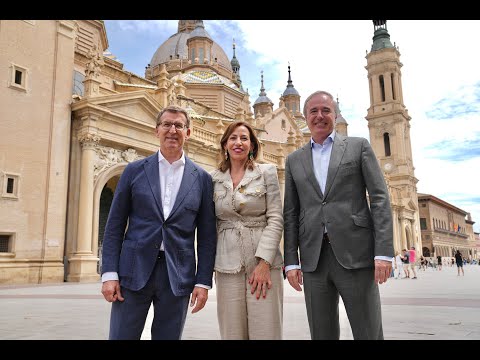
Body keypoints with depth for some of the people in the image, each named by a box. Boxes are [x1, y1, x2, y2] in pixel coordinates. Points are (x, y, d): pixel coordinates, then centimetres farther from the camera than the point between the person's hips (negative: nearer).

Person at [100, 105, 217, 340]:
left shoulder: (202, 179, 5)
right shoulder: (135, 170, 5)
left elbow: (207, 235, 5)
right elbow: (115, 225, 4)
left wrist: (203, 281, -1)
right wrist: (109, 274, -3)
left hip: (178, 276, 1)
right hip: (134, 270, 0)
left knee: (168, 336, 10)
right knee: (121, 336, 5)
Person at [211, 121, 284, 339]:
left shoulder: (267, 172, 3)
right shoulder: (214, 179, 9)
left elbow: (275, 219, -3)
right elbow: (212, 224, 13)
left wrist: (264, 262, -12)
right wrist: (213, 263, 8)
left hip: (263, 262, -2)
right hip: (228, 266, 2)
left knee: (266, 331, -3)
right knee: (232, 333, 5)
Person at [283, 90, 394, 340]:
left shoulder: (359, 146, 8)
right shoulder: (294, 160, 15)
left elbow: (380, 198, 0)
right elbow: (290, 213, 12)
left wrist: (384, 252, -9)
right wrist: (291, 261, 4)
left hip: (355, 253, -2)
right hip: (313, 258, 3)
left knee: (369, 333, 1)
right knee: (322, 334, 9)